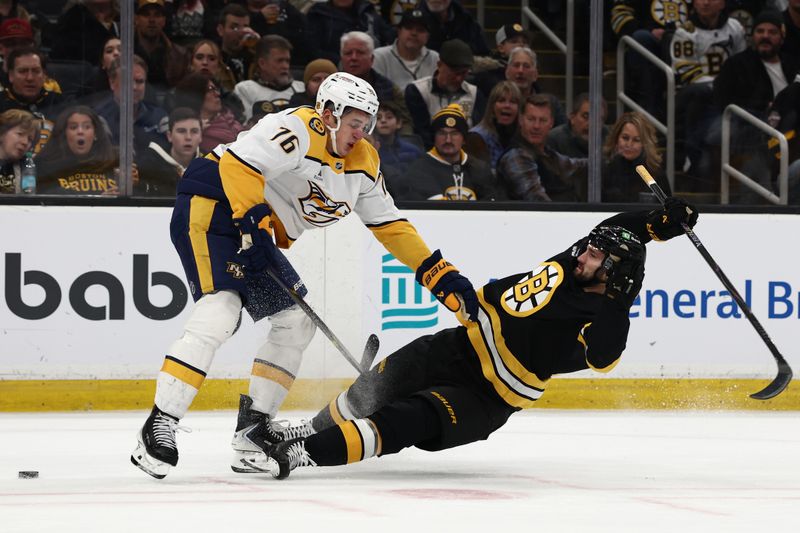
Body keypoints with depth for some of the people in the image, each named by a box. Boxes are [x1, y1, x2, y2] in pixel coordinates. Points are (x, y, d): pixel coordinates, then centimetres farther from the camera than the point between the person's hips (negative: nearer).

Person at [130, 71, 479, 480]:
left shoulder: (363, 163, 8)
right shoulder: (298, 131, -19)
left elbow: (389, 226, 12)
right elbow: (238, 166, -29)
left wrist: (442, 277, 6)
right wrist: (255, 224, -34)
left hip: (255, 230, 10)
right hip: (210, 207, -10)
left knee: (296, 322, 5)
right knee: (219, 314, -25)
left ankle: (253, 429, 10)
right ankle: (158, 428, -27)